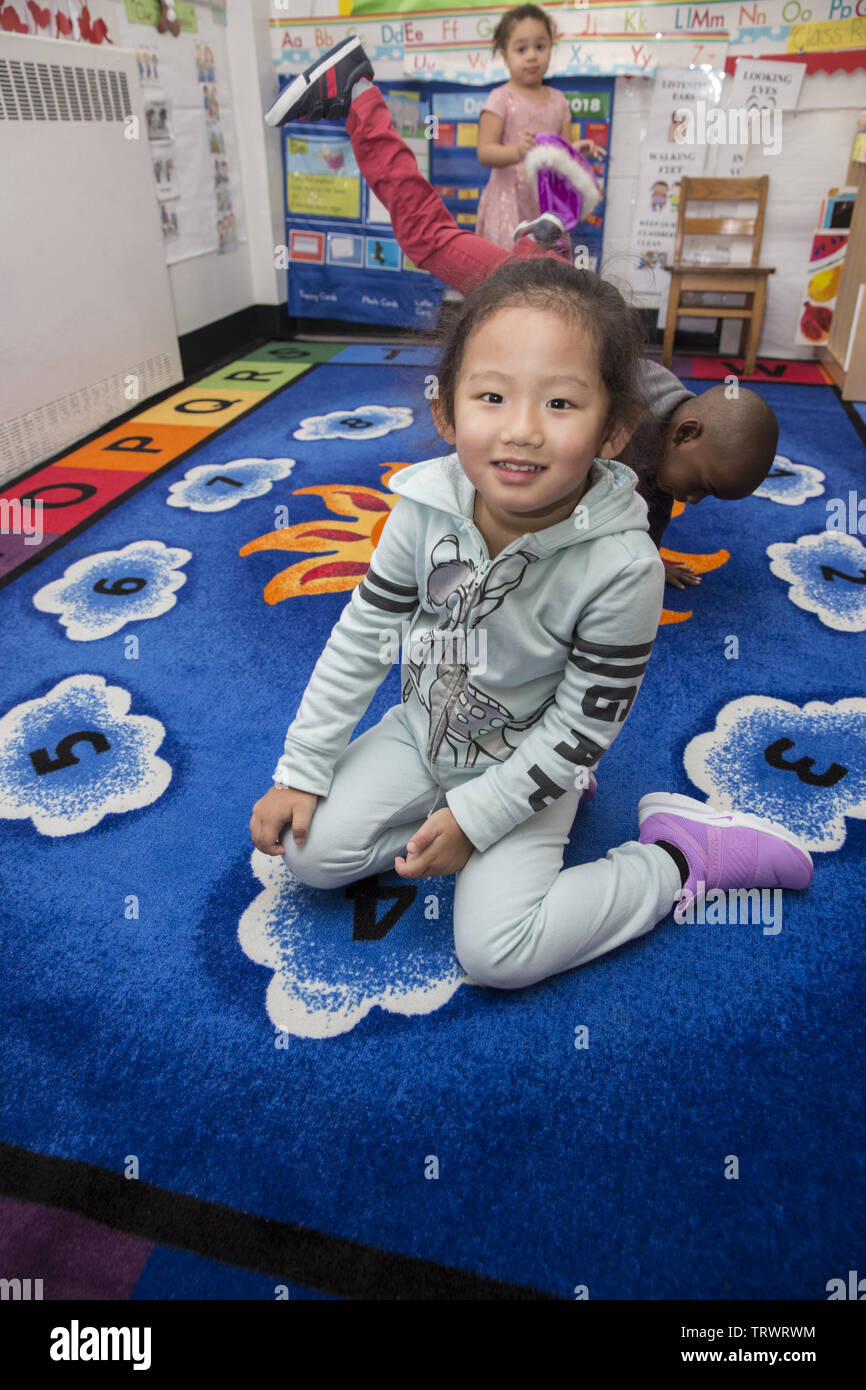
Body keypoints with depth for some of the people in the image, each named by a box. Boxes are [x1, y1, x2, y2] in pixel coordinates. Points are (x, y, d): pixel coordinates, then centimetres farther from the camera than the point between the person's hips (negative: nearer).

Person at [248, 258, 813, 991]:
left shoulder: (623, 568, -30)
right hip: (421, 731, 4)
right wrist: (301, 770, -6)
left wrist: (474, 818, -18)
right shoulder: (426, 505, -20)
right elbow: (362, 635, -8)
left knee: (497, 953, -13)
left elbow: (583, 726, -19)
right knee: (311, 851, -4)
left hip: (526, 763, -4)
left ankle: (685, 854, 5)